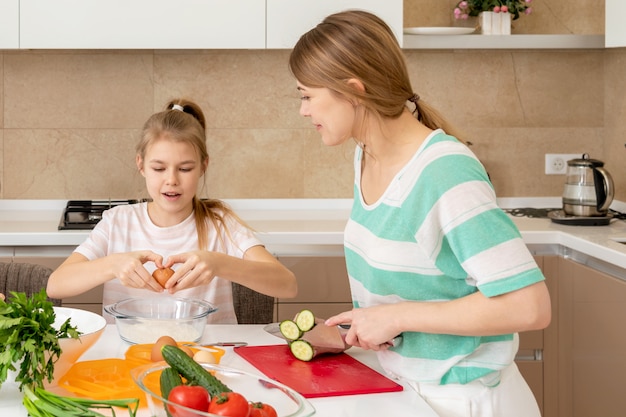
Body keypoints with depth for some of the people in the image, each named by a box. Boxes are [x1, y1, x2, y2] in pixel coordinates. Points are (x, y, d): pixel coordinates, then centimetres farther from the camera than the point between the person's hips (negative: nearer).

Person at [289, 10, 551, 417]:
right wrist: (347, 335, 0)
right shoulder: (366, 157, 1)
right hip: (399, 384, 8)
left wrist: (399, 316, -24)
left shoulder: (445, 173, -25)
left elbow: (529, 306, -29)